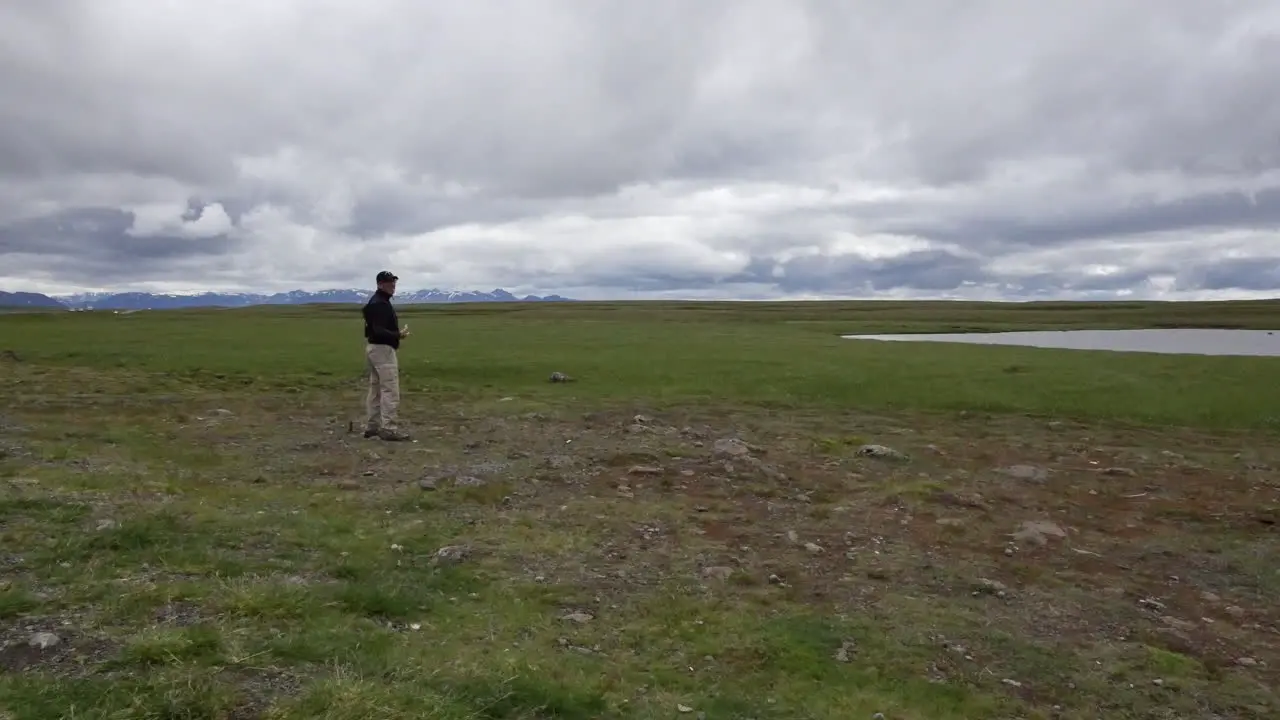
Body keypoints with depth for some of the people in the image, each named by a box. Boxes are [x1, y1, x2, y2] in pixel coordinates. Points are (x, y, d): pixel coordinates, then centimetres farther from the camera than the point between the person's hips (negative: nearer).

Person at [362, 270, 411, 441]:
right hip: (382, 349, -11)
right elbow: (378, 331, -25)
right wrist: (398, 335, -32)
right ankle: (389, 429, -11)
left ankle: (372, 426, 18)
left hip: (373, 347, 11)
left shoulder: (375, 301, 17)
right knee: (390, 390, -10)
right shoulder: (380, 304, -17)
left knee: (375, 389, 14)